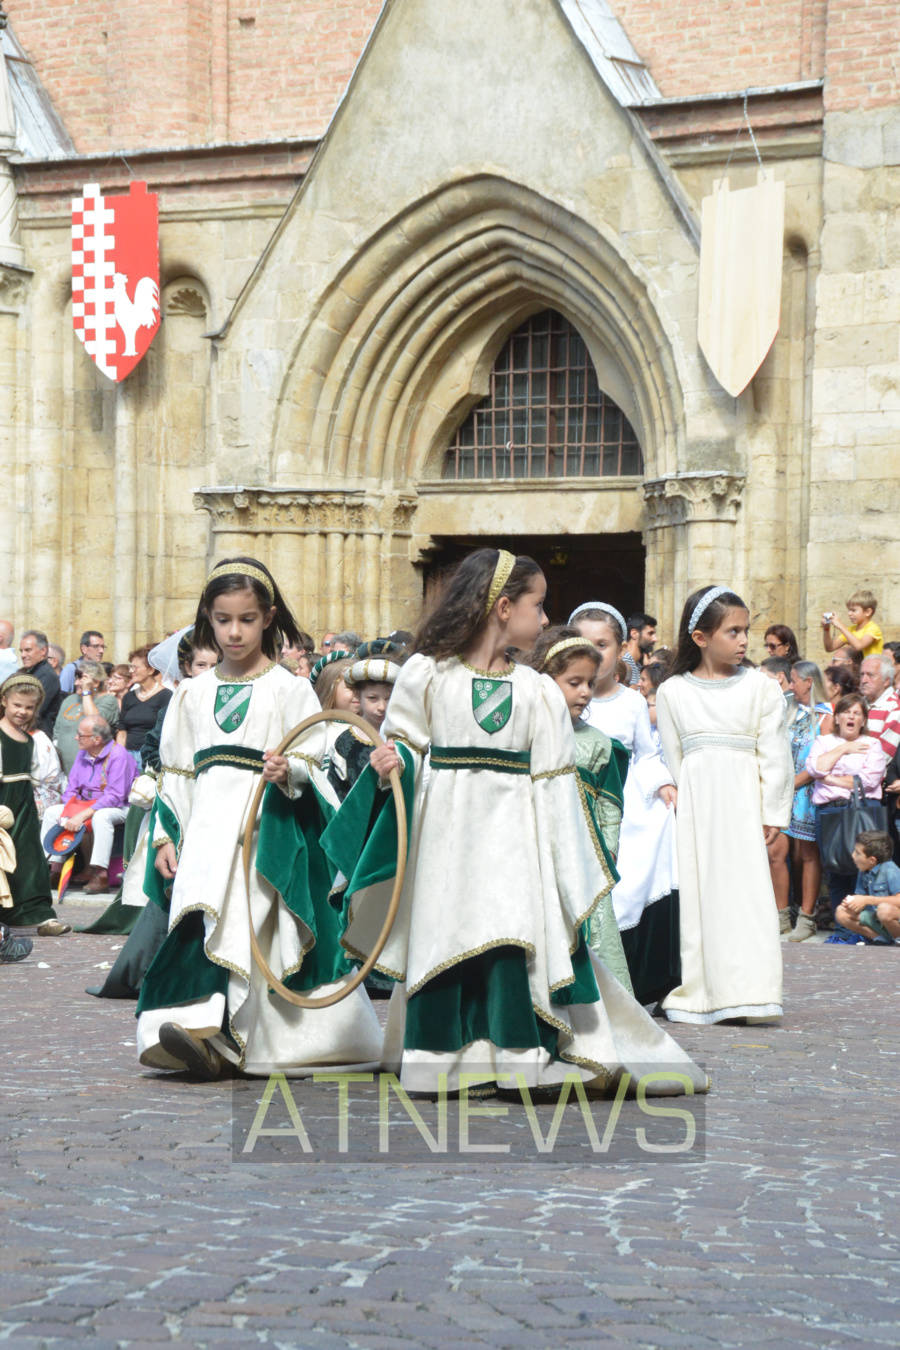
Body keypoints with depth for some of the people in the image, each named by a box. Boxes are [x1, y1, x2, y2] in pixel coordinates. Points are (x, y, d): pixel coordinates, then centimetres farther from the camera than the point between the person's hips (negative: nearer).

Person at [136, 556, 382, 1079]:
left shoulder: (288, 689, 3)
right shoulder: (193, 694, 15)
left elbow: (311, 760, -1)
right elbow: (175, 772, 17)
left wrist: (289, 770, -23)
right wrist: (166, 837, 10)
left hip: (270, 829, -4)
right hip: (208, 829, 4)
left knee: (249, 928, -14)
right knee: (197, 926, -10)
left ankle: (219, 1037, -19)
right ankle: (198, 1027, -12)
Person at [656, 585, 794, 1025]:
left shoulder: (760, 687, 4)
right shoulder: (672, 692, 8)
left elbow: (775, 755, 3)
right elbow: (672, 757, 10)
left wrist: (772, 813, -2)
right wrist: (682, 800, 3)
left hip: (743, 799, -1)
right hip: (696, 804, 1)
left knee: (746, 892, -7)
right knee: (696, 891, 0)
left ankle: (747, 994, -6)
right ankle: (698, 993, 6)